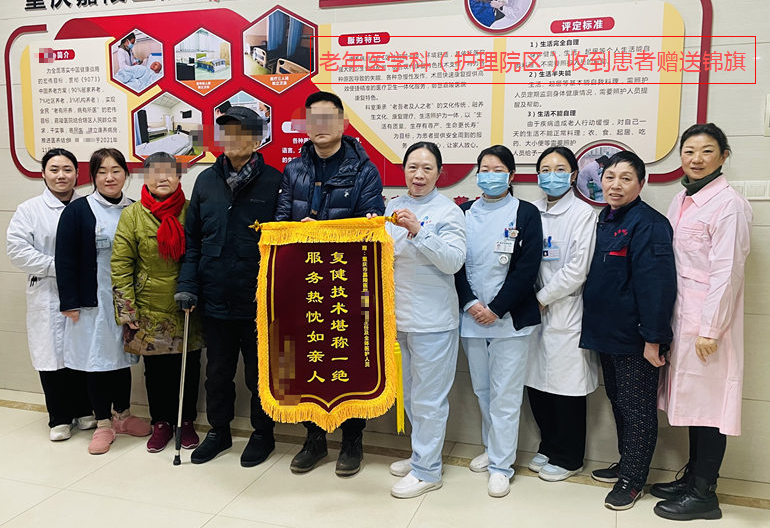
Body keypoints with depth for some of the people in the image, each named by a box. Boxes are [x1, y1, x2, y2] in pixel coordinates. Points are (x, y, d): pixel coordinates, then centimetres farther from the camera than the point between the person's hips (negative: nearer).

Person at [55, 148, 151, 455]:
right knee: (96, 359, 5)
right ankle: (103, 423, 20)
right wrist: (70, 302, -10)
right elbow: (65, 260, -6)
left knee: (122, 357, 14)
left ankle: (122, 416, 31)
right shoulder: (77, 211, -5)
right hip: (92, 300, -3)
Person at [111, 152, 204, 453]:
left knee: (188, 367, 9)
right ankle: (161, 423, 28)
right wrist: (127, 312, -6)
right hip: (150, 310, 0)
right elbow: (120, 265, -2)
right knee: (155, 369, 10)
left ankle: (186, 421, 27)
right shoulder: (132, 215, -2)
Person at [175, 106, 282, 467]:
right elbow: (192, 238, 9)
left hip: (258, 301, -4)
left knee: (259, 372, 12)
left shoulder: (273, 181, -8)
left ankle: (263, 434, 32)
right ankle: (218, 431, 37)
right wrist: (187, 284, 0)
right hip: (215, 299, 4)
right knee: (218, 371, 17)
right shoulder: (206, 180, 5)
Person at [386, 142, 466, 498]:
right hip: (397, 315, 6)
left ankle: (427, 470, 19)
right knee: (408, 393, 19)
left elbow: (454, 261, -20)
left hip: (432, 319, -6)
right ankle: (421, 454, 37)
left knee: (428, 398, 4)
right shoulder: (393, 207, 8)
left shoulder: (448, 211, -8)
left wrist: (418, 231, -28)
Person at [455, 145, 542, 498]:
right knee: (482, 389, 16)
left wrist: (496, 309, -13)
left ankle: (501, 465, 12)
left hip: (510, 319, -4)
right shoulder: (464, 213, 8)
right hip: (471, 318, 4)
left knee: (505, 395, 0)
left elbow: (527, 269, -8)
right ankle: (493, 447, 34)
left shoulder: (526, 214, -2)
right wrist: (470, 303, -10)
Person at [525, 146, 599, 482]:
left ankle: (567, 458, 22)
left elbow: (577, 269, -12)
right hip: (535, 309, 5)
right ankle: (548, 448, 30)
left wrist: (543, 297, -9)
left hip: (565, 311, -5)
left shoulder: (583, 213, -5)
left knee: (566, 385, 3)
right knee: (536, 382, 10)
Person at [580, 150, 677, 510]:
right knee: (618, 401, 19)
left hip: (634, 337, -8)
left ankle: (632, 479, 20)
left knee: (637, 407, 6)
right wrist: (595, 325, 14)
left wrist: (654, 338, -22)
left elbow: (656, 283, -21)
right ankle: (626, 463, 36)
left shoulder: (648, 223, -16)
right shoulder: (604, 220, 10)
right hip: (607, 332, 8)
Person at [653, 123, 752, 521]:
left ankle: (704, 493, 13)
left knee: (707, 398, 0)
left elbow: (726, 271, -15)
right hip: (681, 314, 8)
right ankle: (692, 477, 28)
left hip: (708, 317, -7)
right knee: (690, 395, 15)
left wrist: (710, 328, -17)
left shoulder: (729, 204, -11)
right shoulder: (681, 201, 12)